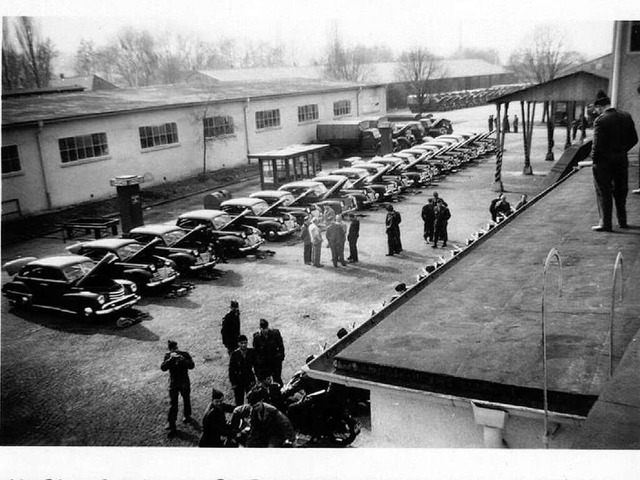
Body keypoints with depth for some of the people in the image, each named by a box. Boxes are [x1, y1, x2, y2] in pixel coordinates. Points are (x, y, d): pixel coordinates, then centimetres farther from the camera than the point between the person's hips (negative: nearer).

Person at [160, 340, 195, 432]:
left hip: (184, 383, 0)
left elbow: (192, 365, -21)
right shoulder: (168, 355, -7)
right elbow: (163, 368, -19)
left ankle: (187, 416, 39)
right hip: (173, 384, 0)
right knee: (172, 404, -2)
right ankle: (171, 423, 4)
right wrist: (171, 359, -30)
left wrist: (182, 359, -34)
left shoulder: (185, 354, -10)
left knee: (186, 400, 17)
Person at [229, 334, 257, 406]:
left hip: (250, 379, 1)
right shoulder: (234, 354, -11)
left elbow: (255, 365, 1)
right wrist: (233, 383, -7)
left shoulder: (252, 352, -6)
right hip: (238, 381, -1)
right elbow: (231, 369, -6)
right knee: (239, 401, 7)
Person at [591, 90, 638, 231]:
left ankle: (605, 223, 4)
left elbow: (597, 144, -20)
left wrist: (594, 158, -6)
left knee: (603, 192, 3)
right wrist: (623, 150, 16)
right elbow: (633, 139, 5)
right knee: (621, 191, 17)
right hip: (622, 159, 6)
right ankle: (622, 221, 27)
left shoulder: (600, 120, -17)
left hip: (604, 161, -6)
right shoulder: (626, 116, 2)